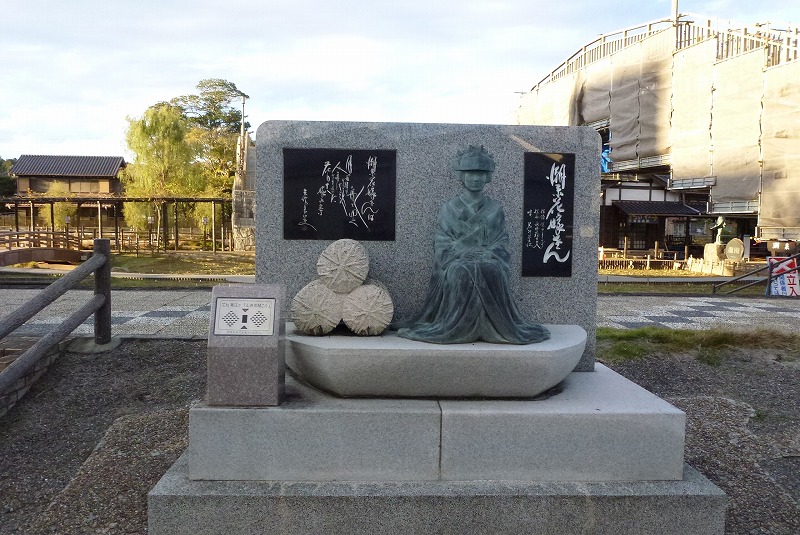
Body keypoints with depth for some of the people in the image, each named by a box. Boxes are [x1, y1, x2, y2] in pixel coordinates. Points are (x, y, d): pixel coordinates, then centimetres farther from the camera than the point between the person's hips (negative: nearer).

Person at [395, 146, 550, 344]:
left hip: (489, 261, 1)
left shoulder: (495, 209, 14)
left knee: (492, 272, -33)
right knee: (461, 272, -35)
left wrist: (486, 255, -14)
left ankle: (493, 327, -24)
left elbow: (501, 243, 7)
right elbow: (442, 244, 3)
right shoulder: (449, 208, 11)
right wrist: (464, 254, -15)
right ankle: (455, 326, -27)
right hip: (455, 261, -1)